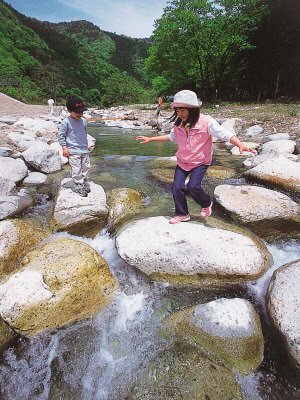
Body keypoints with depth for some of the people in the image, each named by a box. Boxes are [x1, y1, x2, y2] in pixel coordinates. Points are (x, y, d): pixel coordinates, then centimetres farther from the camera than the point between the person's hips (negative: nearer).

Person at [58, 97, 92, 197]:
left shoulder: (83, 120, 7)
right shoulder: (66, 122, -10)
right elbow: (61, 135, -5)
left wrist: (87, 144, 22)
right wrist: (64, 148, -9)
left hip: (84, 150, 6)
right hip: (73, 151, -6)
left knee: (86, 167, 13)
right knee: (76, 169, -4)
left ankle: (85, 183, 30)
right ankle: (79, 186, 9)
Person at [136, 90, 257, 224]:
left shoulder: (206, 121, -18)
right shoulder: (178, 124, -2)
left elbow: (225, 134, -25)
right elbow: (171, 137, 18)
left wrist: (241, 145, -42)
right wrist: (150, 139, 18)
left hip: (200, 161, -5)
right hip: (182, 161, 5)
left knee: (193, 186, -21)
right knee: (177, 187, -5)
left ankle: (207, 204, 13)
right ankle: (182, 214, 17)